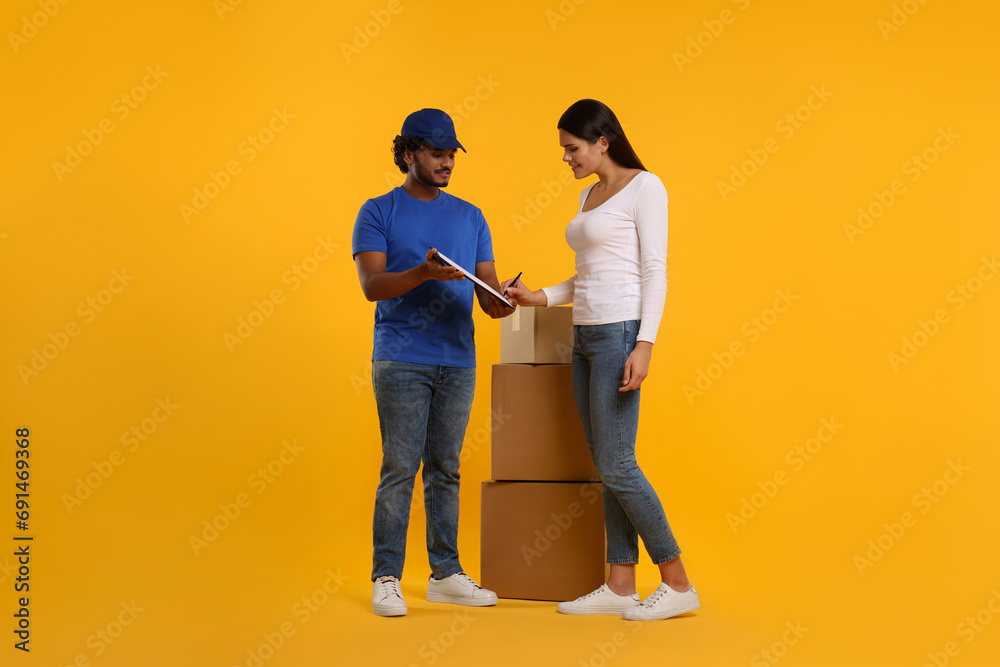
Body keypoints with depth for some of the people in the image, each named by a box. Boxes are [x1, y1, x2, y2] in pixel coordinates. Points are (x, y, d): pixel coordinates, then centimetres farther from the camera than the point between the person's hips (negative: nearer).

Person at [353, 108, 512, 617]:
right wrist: (423, 273, -27)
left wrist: (503, 302, -14)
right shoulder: (378, 213, 2)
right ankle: (386, 579, 4)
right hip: (401, 361, -4)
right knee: (400, 470, -5)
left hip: (458, 362, 4)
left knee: (445, 470, 9)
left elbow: (488, 294, 10)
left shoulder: (470, 218, 13)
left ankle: (446, 575, 16)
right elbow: (371, 284, -11)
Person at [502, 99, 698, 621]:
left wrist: (644, 344, -21)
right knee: (607, 466, 8)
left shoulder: (644, 187, -6)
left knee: (616, 465, -9)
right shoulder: (588, 196, 18)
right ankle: (620, 586, 14)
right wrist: (540, 297, 7)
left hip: (620, 332, -9)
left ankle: (678, 584, 2)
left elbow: (654, 271, -13)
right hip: (586, 335, 9)